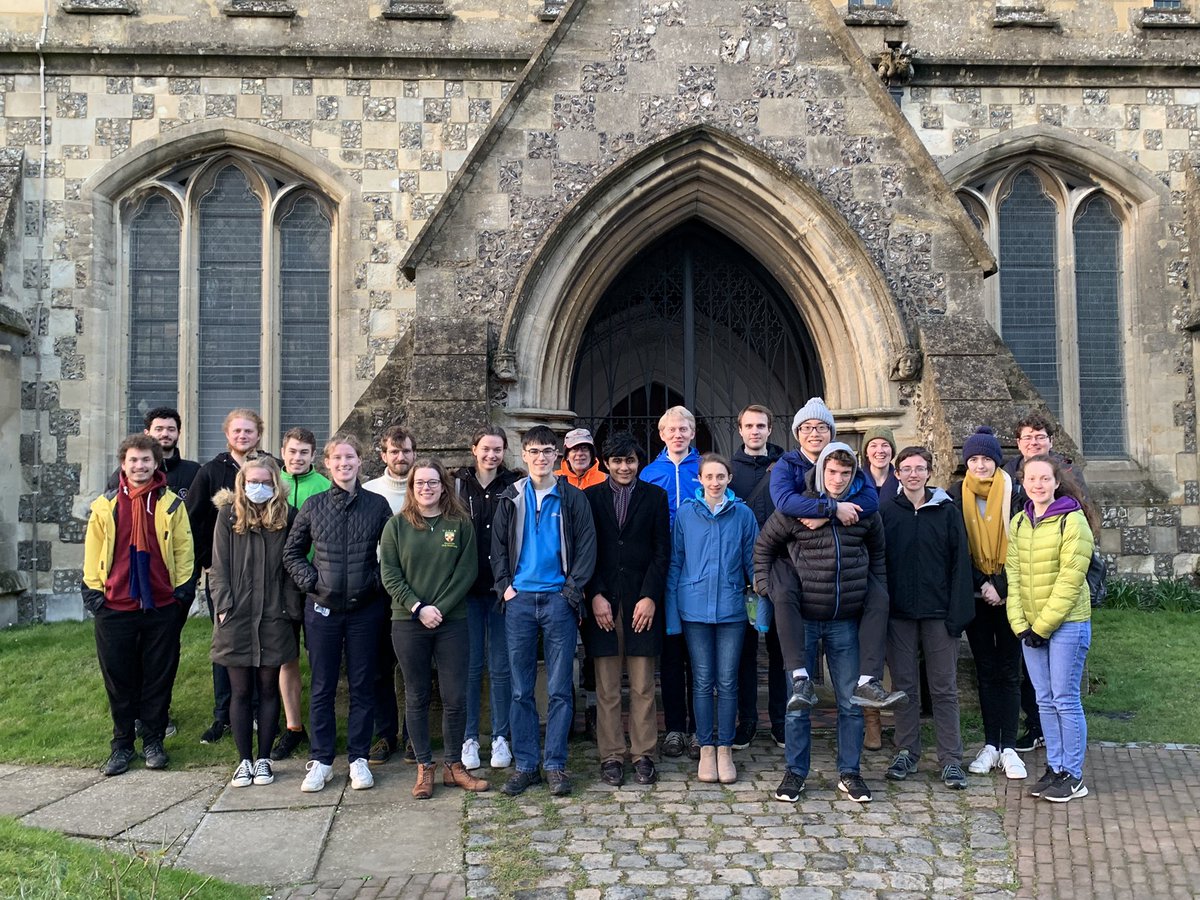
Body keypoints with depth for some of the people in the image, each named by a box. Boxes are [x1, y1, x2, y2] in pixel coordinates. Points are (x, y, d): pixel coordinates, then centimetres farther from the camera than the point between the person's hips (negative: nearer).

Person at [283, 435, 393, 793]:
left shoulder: (377, 505, 1)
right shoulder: (313, 506, 3)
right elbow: (292, 553, 9)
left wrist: (377, 581, -5)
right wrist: (310, 581, -3)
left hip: (365, 609, 0)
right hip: (323, 609, 1)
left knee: (362, 685, 6)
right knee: (322, 687, 6)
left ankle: (359, 758, 17)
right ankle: (320, 761, 16)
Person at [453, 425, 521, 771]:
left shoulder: (514, 486, 3)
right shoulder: (458, 484, 5)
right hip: (468, 587, 0)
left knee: (500, 666, 5)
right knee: (470, 665, 5)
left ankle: (501, 738, 16)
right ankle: (469, 738, 15)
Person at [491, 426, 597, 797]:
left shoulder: (573, 498, 4)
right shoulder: (512, 498, 9)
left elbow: (586, 546, 2)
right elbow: (498, 545, 12)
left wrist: (573, 589, -7)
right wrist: (505, 586, 0)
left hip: (559, 599, -1)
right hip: (520, 600, 2)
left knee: (559, 689, 2)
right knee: (521, 689, 5)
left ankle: (555, 765, 10)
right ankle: (525, 764, 13)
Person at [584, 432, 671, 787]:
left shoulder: (655, 496, 8)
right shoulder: (591, 497, 9)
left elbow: (662, 551, 3)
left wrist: (649, 597, -6)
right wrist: (596, 595, -6)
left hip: (642, 600, 0)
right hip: (603, 601, 0)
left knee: (643, 687, 3)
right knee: (606, 688, 2)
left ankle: (643, 755, 13)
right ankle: (611, 757, 11)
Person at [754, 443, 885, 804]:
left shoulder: (866, 510, 3)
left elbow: (877, 554, 18)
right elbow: (763, 546, 6)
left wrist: (878, 598, 13)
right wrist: (767, 588, 0)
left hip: (846, 622, 2)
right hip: (802, 620, -2)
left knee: (851, 702, 8)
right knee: (798, 704, 5)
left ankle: (849, 773, 22)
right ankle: (796, 771, 18)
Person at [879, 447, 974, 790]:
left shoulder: (947, 512, 3)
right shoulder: (885, 511, 3)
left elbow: (960, 564, 0)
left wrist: (958, 613, -7)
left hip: (938, 613, -1)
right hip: (899, 613, 1)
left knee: (944, 688, 4)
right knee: (904, 685, 8)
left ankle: (951, 759, 11)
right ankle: (907, 752, 18)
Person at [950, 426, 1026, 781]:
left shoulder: (1013, 492, -2)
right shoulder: (956, 496, 3)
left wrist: (1002, 586, -13)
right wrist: (982, 584, -9)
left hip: (1009, 595, -2)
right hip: (975, 597, 2)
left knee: (1009, 671, 2)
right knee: (986, 671, 8)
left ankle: (1008, 747, 8)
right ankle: (990, 745, 14)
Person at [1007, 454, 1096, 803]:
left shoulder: (1073, 521, -10)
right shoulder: (1018, 523, 8)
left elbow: (1069, 581, -14)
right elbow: (1013, 575, 6)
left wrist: (1043, 626, -13)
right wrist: (1020, 624, -4)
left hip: (1067, 623, -5)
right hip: (1030, 626, 5)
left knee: (1065, 699, 0)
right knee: (1045, 701, 11)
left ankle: (1072, 775, 11)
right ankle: (1054, 767, 21)